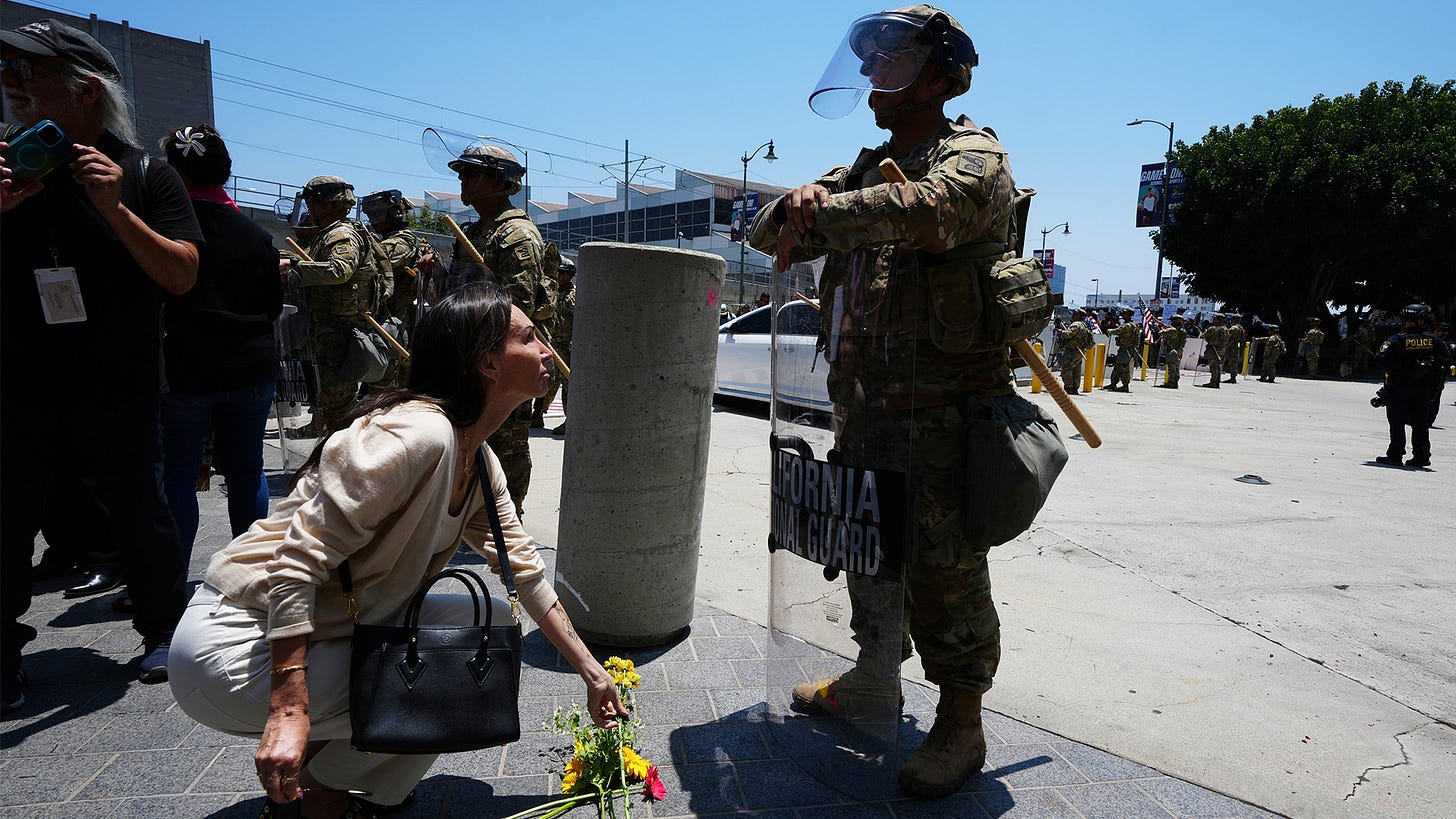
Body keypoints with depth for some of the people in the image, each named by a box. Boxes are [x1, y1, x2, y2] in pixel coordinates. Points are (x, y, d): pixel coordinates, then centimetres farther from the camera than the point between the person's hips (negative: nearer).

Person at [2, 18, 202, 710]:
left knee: (142, 519, 8)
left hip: (119, 397, -2)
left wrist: (115, 210, -20)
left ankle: (162, 633, 26)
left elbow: (182, 275, -8)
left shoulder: (145, 176, 0)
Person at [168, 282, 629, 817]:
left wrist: (591, 672, 13)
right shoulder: (417, 433, -25)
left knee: (489, 617, 3)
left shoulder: (480, 464, 4)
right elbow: (300, 561, -27)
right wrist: (289, 711, -29)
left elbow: (525, 570, 11)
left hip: (330, 632, 9)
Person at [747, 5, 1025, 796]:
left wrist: (819, 214, -22)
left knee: (942, 570, -1)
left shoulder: (974, 159, -7)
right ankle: (875, 672, 40)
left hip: (943, 414, -8)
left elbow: (926, 208, -32)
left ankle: (960, 725, 17)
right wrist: (801, 201, -10)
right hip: (862, 407, 8)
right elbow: (766, 229, 13)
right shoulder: (868, 169, 18)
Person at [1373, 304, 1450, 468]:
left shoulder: (1397, 340, -12)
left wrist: (1393, 368, -2)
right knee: (1421, 423, 13)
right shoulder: (1433, 340, 0)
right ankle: (1421, 456, 15)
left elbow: (1381, 359, -20)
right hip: (1425, 391, 4)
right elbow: (1446, 361, 3)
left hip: (1399, 389, -4)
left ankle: (1395, 455, 1)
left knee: (1397, 423, 2)